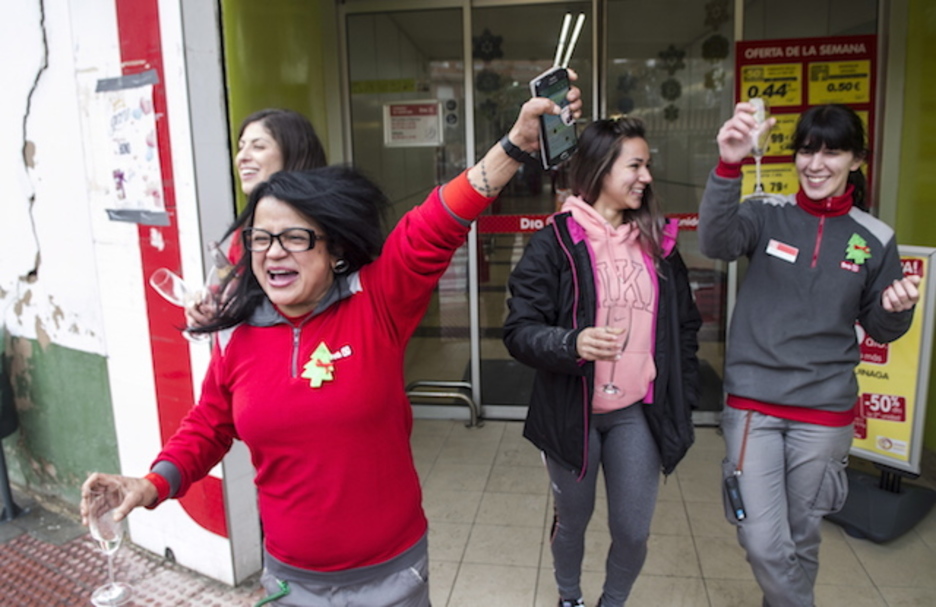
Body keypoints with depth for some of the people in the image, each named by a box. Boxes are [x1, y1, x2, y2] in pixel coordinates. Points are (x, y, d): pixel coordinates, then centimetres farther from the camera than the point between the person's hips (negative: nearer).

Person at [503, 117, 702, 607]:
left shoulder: (658, 244, 5)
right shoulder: (554, 242, -10)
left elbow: (685, 327, 11)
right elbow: (519, 331, -14)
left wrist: (683, 402, 8)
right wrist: (572, 343, -32)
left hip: (638, 414, 3)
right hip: (572, 413, -3)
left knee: (633, 532, 10)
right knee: (573, 521, 17)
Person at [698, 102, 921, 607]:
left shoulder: (874, 239, 2)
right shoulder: (767, 214, -3)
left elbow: (880, 329, 10)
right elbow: (716, 242, -26)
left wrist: (897, 309, -13)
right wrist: (728, 167, -40)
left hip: (825, 412, 2)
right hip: (752, 403, -1)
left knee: (802, 537, 16)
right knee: (763, 542, -2)